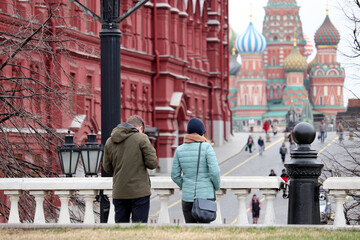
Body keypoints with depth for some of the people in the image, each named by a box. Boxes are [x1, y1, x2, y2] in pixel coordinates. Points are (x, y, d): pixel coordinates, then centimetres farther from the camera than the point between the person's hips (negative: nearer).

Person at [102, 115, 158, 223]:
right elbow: (152, 163, -9)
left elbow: (107, 168, 11)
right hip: (139, 192, -5)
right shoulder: (141, 138, -7)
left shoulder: (110, 141, 9)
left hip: (118, 193, 5)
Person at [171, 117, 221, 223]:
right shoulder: (206, 147, -8)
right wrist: (216, 187, 5)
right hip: (206, 195, -3)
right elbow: (214, 172, -13)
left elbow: (175, 175, 6)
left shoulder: (180, 149, 4)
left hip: (187, 197, 3)